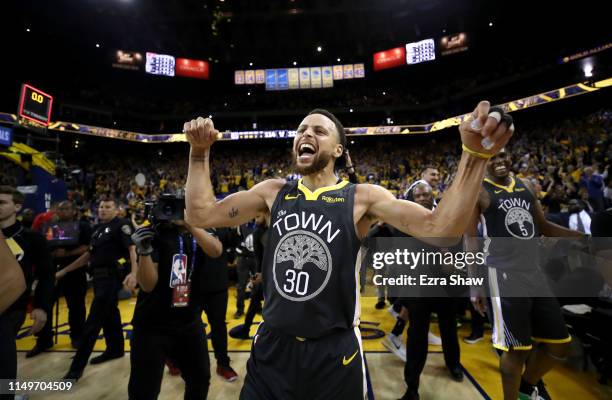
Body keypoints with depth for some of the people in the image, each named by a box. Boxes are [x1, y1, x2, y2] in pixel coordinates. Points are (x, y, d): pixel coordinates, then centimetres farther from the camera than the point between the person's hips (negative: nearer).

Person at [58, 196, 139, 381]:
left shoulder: (121, 225, -9)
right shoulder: (98, 228, 17)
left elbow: (132, 249, -22)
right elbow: (89, 255, 24)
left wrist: (134, 273, -36)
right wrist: (65, 271, 23)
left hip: (111, 276, -8)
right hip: (99, 276, 8)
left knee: (93, 321, -4)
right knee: (109, 314, 18)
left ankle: (77, 367, 5)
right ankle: (115, 349, 33)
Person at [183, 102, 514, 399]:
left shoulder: (363, 197, -9)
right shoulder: (272, 192, 0)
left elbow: (441, 231, -19)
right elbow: (200, 215, -1)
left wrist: (474, 155, -29)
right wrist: (200, 152, -7)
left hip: (334, 352, -2)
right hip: (272, 345, 3)